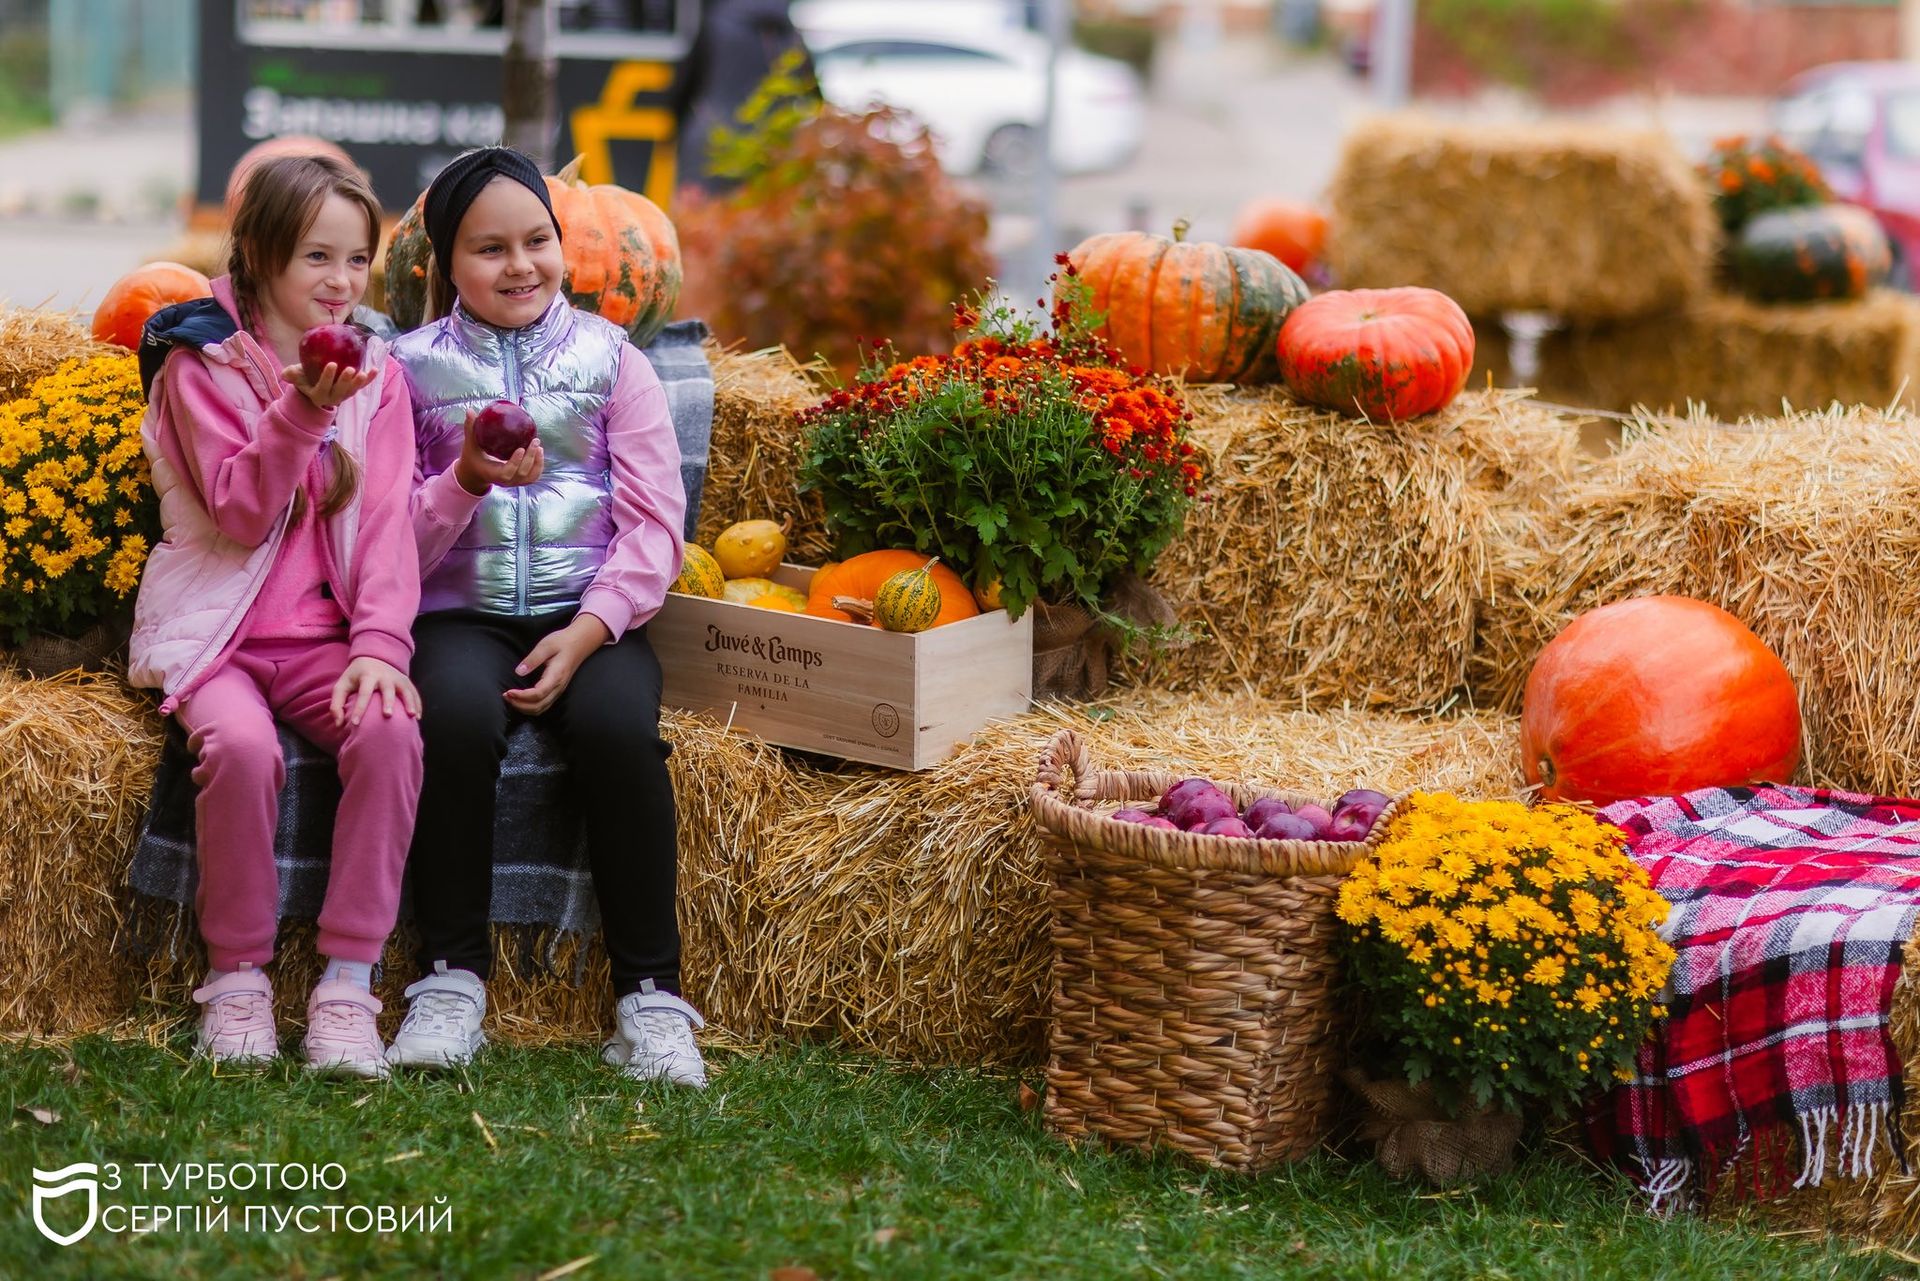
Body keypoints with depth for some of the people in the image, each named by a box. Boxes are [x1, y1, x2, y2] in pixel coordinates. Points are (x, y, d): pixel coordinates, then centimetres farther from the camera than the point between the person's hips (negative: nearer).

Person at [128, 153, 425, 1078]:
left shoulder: (377, 376, 11)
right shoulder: (201, 366, 2)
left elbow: (389, 524, 2)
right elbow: (241, 514, -9)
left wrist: (380, 643, -13)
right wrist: (300, 412, -24)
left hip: (326, 635, 3)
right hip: (219, 631, -2)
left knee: (391, 731, -29)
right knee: (241, 744, -34)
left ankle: (349, 983, -21)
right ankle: (236, 975, -14)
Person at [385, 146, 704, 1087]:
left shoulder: (610, 360, 10)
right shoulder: (412, 368, 10)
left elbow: (654, 526, 4)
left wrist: (586, 632, -12)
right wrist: (466, 482, -17)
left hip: (589, 613, 0)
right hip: (461, 612, 0)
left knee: (618, 726, -31)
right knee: (455, 717, -34)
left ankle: (651, 993, -21)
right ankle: (452, 975, -20)